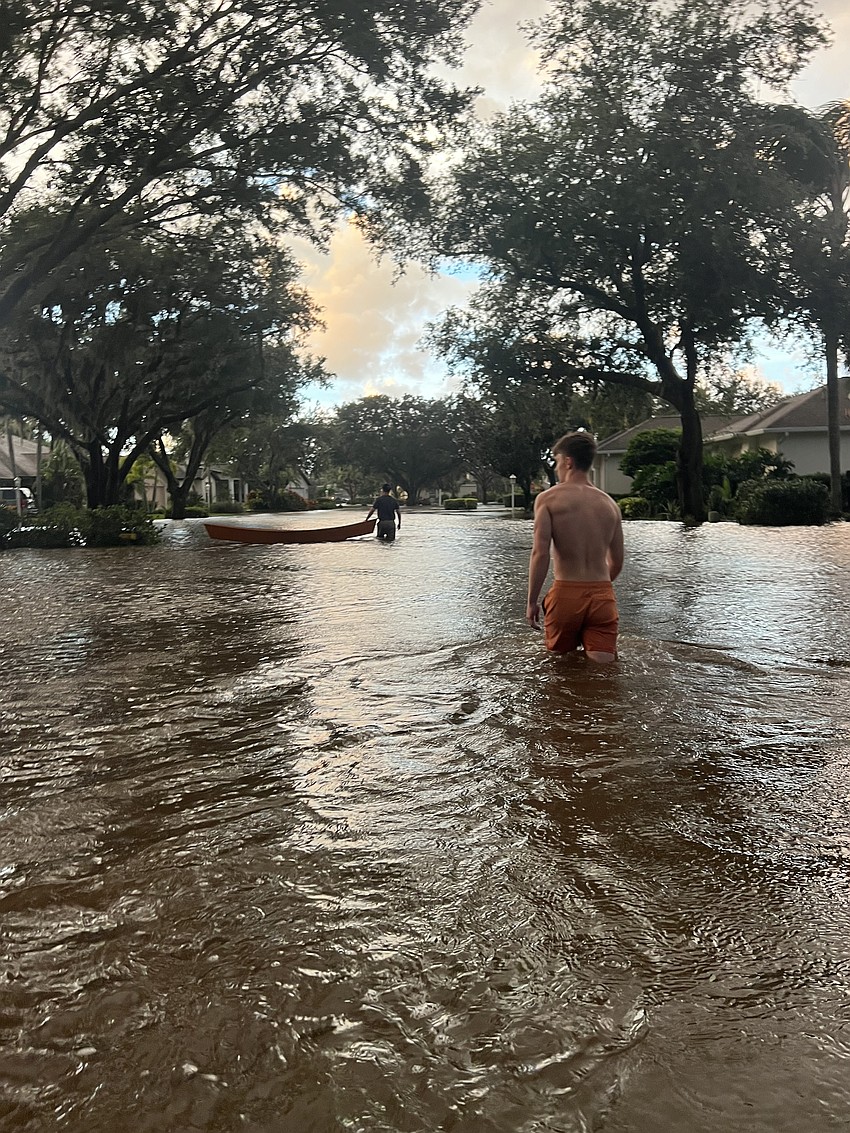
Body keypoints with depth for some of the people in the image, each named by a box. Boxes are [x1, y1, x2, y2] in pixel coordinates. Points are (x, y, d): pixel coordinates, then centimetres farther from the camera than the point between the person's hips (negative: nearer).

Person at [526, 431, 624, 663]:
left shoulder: (548, 498, -2)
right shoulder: (609, 503, 11)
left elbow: (540, 553, -12)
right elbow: (617, 562, 16)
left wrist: (532, 601, -5)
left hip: (566, 594, -3)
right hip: (603, 595, 3)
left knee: (559, 658, 17)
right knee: (603, 664, -2)